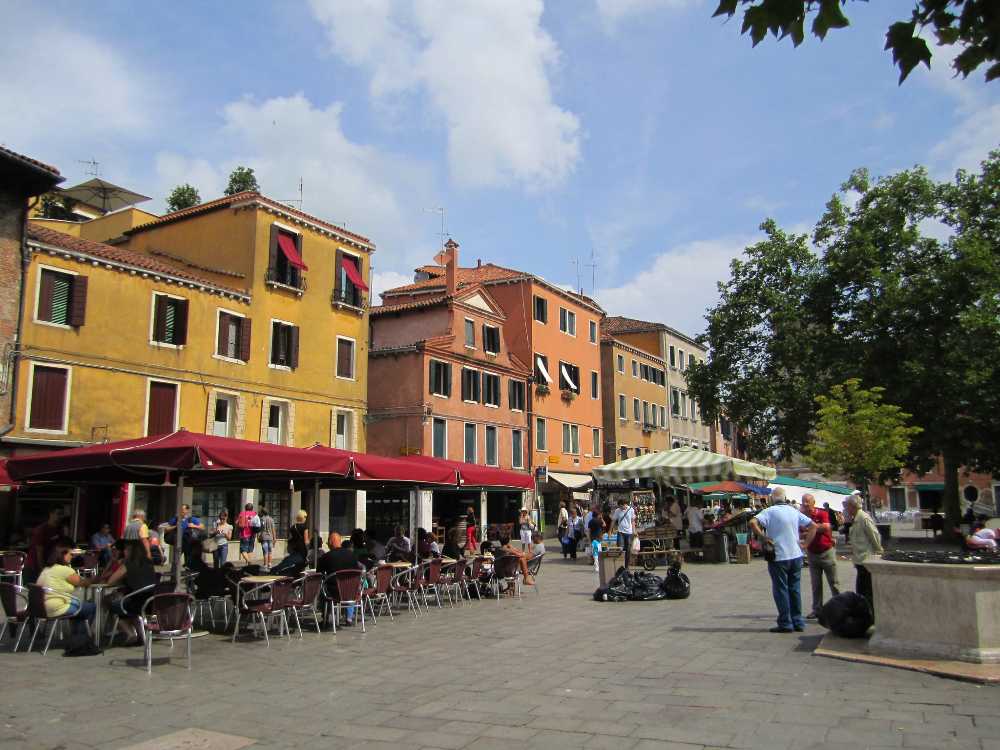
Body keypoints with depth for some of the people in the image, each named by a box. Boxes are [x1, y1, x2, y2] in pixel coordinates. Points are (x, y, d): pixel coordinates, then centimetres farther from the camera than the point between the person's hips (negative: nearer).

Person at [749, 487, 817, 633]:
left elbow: (753, 522, -24)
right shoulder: (794, 511, 8)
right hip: (796, 555, 5)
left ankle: (785, 623, 5)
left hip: (779, 557, -5)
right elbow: (813, 526, 12)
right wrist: (805, 544, 9)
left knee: (781, 589, 3)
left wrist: (764, 537, -15)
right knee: (795, 589, 14)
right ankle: (798, 622, 17)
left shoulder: (769, 511, -9)